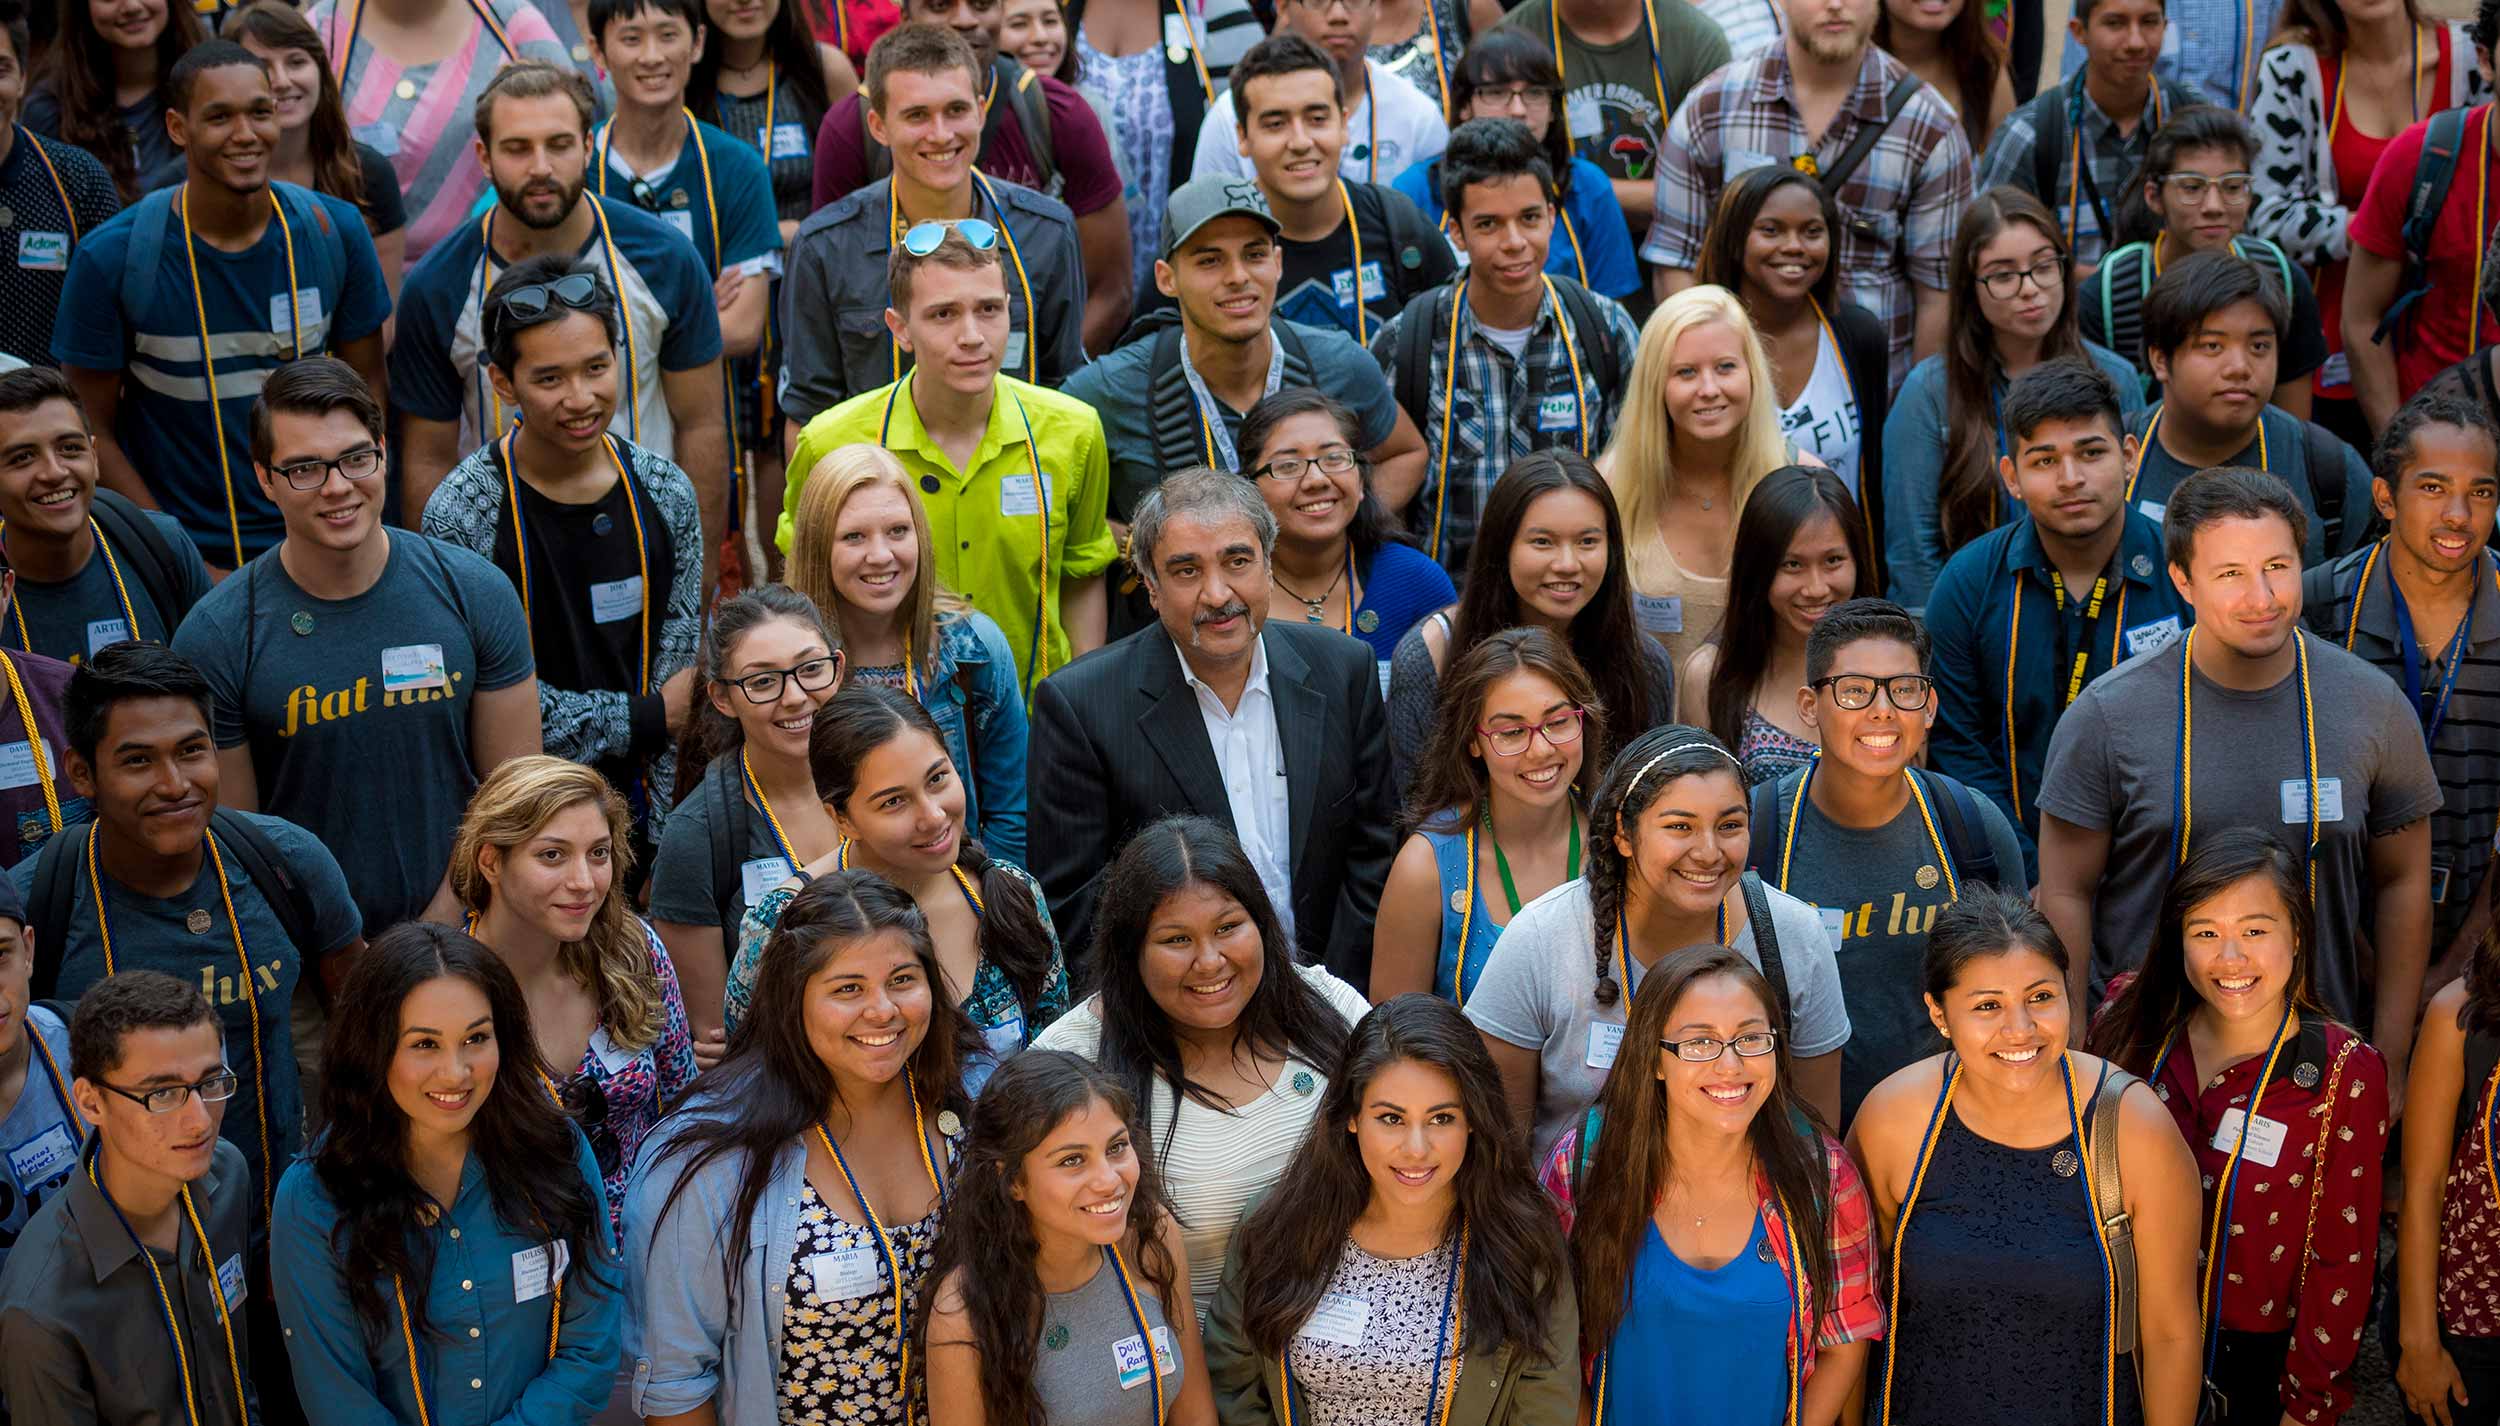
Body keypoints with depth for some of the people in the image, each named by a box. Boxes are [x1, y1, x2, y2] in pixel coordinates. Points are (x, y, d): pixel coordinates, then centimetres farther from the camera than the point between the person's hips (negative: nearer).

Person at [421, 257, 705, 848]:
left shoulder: (666, 493, 0)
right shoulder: (461, 511, -12)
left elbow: (680, 675, 3)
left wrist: (655, 833, -5)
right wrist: (644, 720, -11)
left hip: (640, 820, 3)